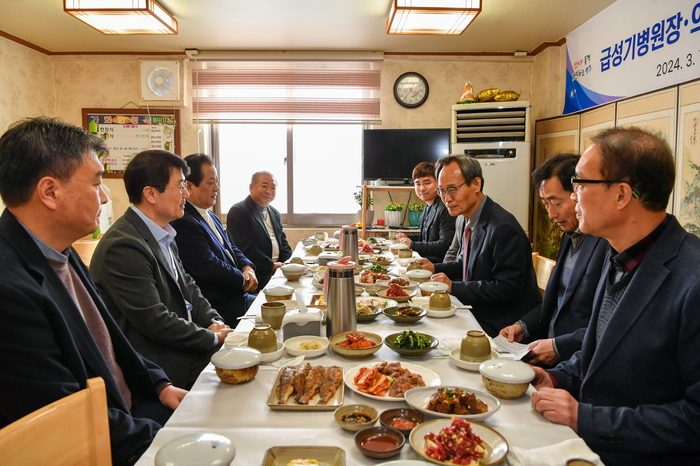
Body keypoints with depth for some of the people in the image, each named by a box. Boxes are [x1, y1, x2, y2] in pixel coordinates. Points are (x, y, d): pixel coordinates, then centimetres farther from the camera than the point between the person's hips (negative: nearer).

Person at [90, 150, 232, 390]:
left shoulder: (163, 236, 10)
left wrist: (215, 323, -3)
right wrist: (212, 338, -13)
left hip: (183, 350, 9)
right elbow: (154, 321, -23)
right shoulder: (124, 247, -22)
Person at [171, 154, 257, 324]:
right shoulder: (183, 223, -20)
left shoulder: (211, 217, 13)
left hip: (236, 295, 9)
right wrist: (244, 280, -9)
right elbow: (209, 268, -23)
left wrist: (247, 268, -4)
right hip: (221, 307, -9)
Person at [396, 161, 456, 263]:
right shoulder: (428, 207, 13)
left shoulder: (445, 209, -16)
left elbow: (445, 245, -20)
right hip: (426, 260, 8)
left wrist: (413, 245, -16)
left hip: (438, 264, -8)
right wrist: (407, 237, 12)